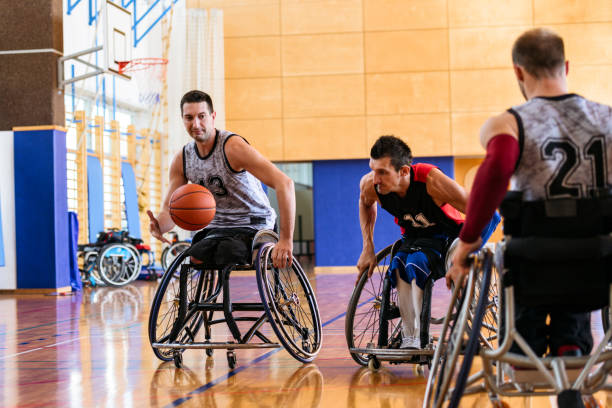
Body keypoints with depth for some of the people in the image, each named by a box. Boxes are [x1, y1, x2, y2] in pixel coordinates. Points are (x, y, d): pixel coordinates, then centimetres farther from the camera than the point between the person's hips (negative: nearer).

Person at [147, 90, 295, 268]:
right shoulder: (182, 160, 1)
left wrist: (286, 240, -33)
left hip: (253, 227, -6)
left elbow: (284, 183, -28)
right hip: (217, 228, 6)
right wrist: (159, 226, -22)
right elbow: (169, 209, 5)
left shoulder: (233, 146, -20)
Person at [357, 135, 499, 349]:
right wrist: (368, 249, 2)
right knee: (398, 267, -28)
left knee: (416, 264, -32)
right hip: (413, 237, 4)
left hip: (447, 235, -4)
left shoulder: (431, 180, -36)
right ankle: (409, 339, -24)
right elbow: (366, 204, 7)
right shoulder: (369, 185, -22)